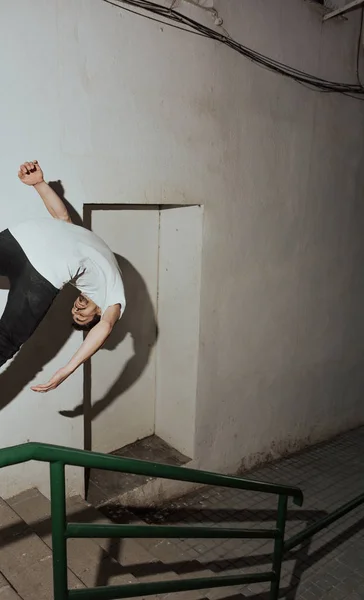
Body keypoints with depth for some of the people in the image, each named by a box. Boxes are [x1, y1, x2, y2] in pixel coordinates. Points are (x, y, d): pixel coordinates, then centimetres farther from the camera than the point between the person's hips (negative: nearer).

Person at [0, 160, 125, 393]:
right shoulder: (114, 300, 27)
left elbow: (63, 215, 33)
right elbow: (105, 328, 4)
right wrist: (66, 372, -3)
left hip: (23, 235, 5)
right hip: (46, 270, -5)